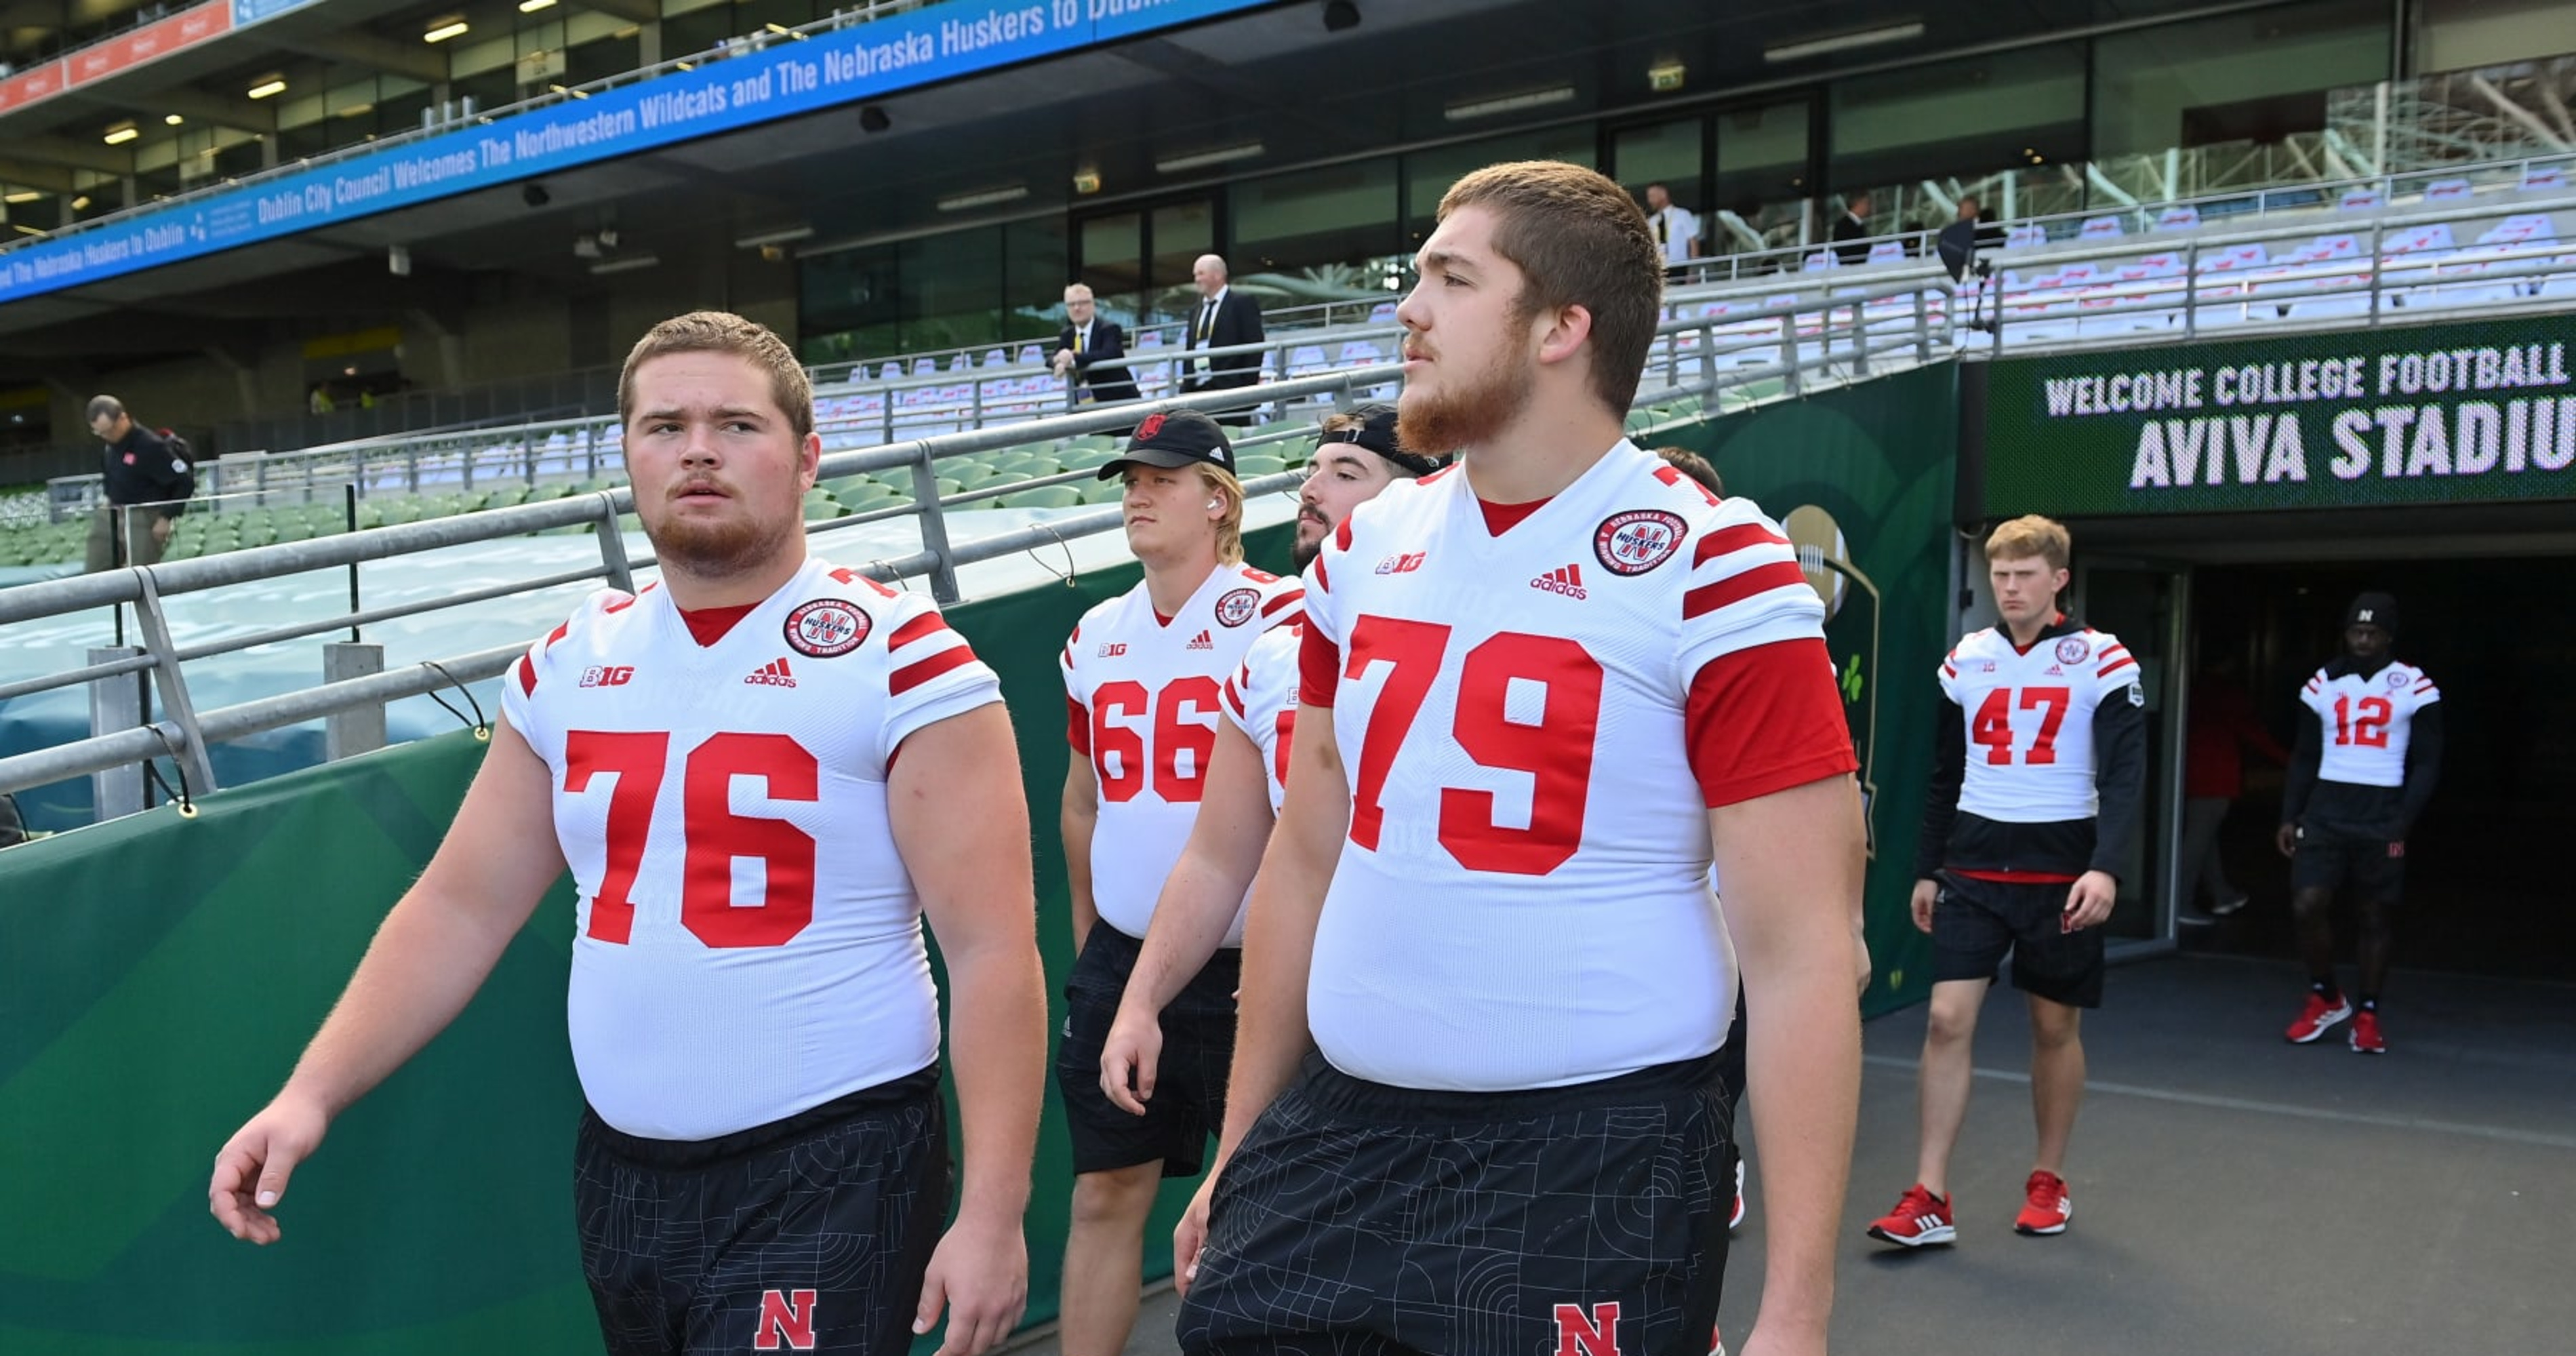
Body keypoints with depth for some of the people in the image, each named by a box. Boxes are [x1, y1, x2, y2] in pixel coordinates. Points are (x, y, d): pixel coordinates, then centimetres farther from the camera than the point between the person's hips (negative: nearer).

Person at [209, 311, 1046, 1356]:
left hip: (828, 1177, -5)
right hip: (619, 1175, 6)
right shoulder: (567, 670, 5)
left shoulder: (902, 665, -12)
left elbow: (993, 950, -15)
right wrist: (312, 1093, -2)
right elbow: (460, 907, 9)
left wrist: (991, 1216, -19)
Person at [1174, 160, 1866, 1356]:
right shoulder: (1364, 551, 6)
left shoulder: (1717, 578, -12)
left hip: (1593, 1160, -5)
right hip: (1335, 1133, 5)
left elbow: (1800, 958, -13)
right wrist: (1239, 1149, 13)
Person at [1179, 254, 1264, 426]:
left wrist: (1247, 389, -12)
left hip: (1230, 391, -6)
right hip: (1197, 392, 6)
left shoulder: (1243, 304, 2)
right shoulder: (1196, 312, 21)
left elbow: (1255, 347, -4)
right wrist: (1185, 390, 10)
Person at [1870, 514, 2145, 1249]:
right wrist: (1927, 869, 12)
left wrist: (2105, 867, -23)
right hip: (1973, 871, 3)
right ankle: (1929, 1199, -2)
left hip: (2061, 874, -2)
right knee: (1947, 1020, -6)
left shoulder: (2103, 660, -4)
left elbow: (2125, 776, -10)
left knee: (2056, 1027, 9)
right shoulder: (1964, 660, 7)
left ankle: (2048, 1180, 28)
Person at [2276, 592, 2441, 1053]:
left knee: (2378, 916, 5)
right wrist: (2289, 816, 5)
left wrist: (2403, 823, -11)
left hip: (2381, 817, -2)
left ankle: (2367, 1015, 17)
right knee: (2307, 904, -7)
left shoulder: (2415, 688, -1)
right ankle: (2326, 997, 14)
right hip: (2325, 812, 2)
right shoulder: (2322, 684, 8)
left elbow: (2427, 764, 0)